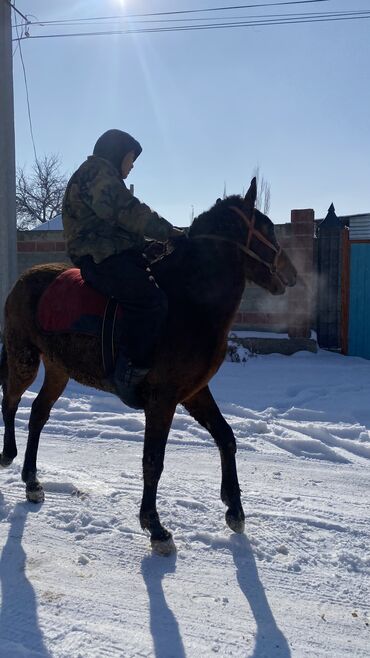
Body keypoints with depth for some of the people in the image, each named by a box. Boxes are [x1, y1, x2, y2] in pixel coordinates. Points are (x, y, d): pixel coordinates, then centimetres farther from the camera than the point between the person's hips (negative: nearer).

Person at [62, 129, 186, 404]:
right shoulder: (97, 171, -4)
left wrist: (158, 244, 15)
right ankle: (130, 374, -23)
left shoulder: (107, 178, 31)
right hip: (99, 257, -11)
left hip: (118, 254, 11)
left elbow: (126, 224, 27)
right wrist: (171, 232, -14)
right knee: (152, 300, -27)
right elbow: (129, 213, -16)